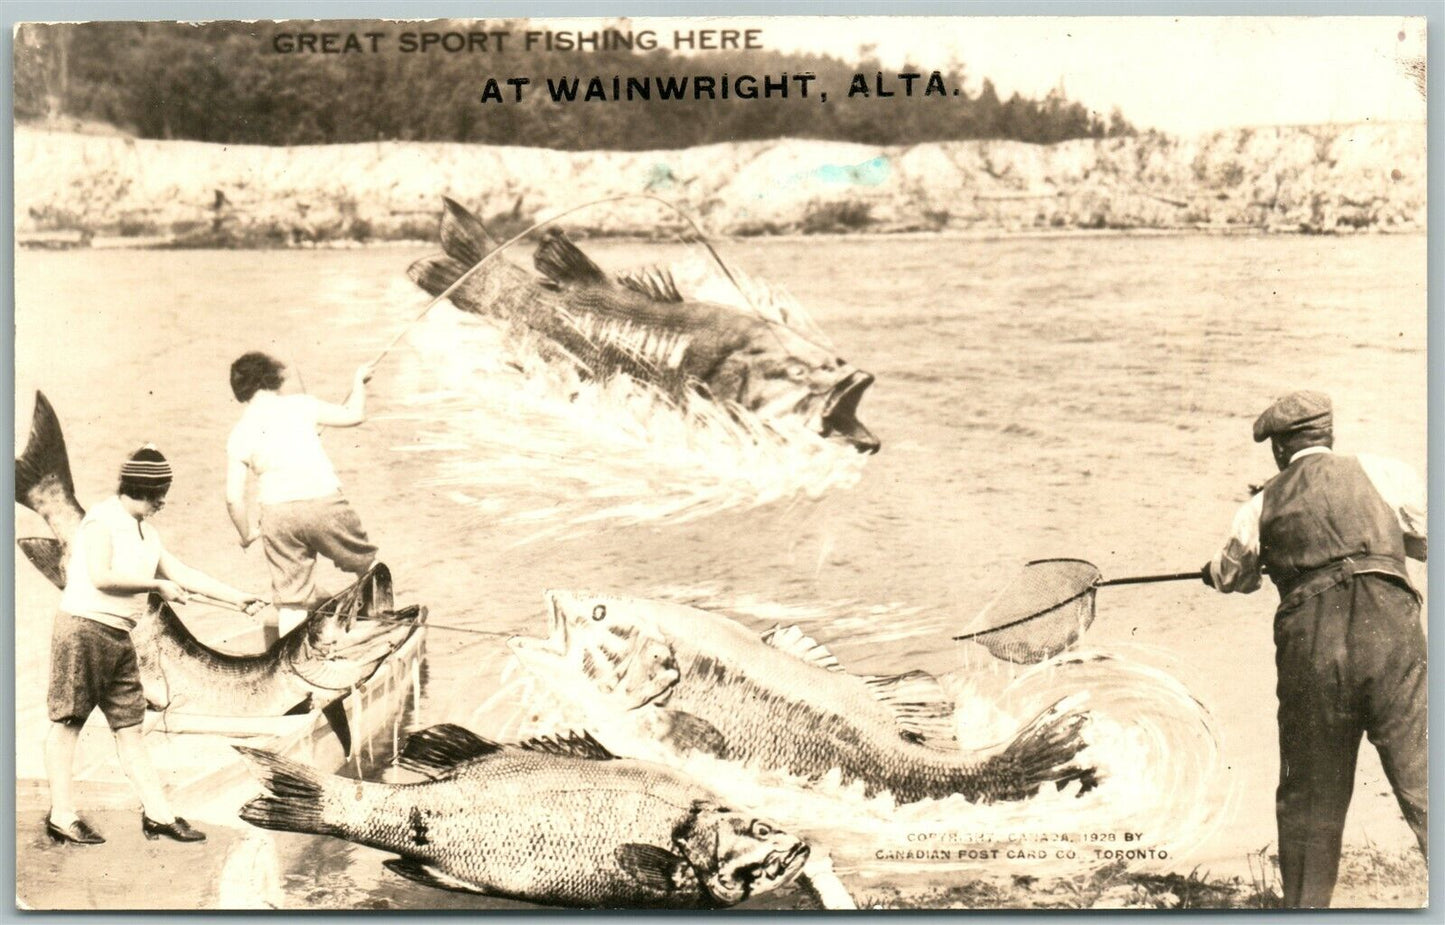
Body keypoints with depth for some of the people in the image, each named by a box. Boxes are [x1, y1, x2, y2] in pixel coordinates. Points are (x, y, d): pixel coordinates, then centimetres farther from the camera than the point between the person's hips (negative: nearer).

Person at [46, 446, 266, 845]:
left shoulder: (146, 532, 17)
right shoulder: (102, 520, -8)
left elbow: (182, 573, 16)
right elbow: (101, 577, -18)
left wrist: (237, 597, 10)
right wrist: (158, 585, -12)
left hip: (119, 636, 9)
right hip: (84, 628, -8)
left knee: (129, 726, 7)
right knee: (67, 723, -1)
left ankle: (157, 813, 7)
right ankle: (62, 816, 4)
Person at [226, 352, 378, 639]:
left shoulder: (238, 434, 11)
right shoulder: (298, 404, 7)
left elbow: (234, 498, 7)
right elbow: (354, 415, 14)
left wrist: (247, 534, 23)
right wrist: (358, 381, 32)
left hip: (277, 513, 2)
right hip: (323, 502, -2)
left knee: (290, 599, 9)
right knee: (368, 564, 19)